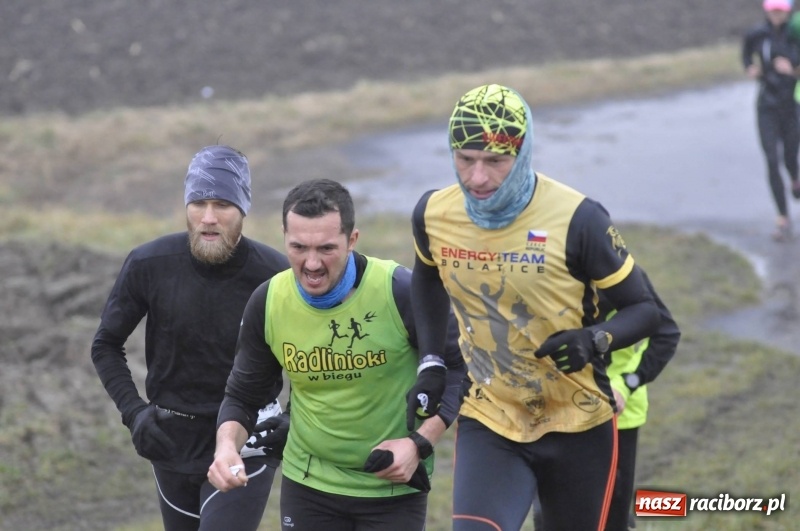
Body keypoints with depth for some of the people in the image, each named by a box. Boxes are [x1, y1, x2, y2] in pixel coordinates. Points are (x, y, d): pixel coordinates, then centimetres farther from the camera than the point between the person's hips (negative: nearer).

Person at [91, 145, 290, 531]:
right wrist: (133, 411, -9)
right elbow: (106, 345, 3)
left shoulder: (273, 275, -16)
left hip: (246, 446, -3)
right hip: (173, 442, 3)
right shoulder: (149, 264, -11)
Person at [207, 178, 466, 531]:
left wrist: (420, 443, -17)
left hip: (394, 486, -3)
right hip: (307, 485, 3)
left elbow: (458, 366, -7)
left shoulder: (401, 292, -19)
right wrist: (227, 445, -15)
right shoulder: (268, 303, -8)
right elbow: (243, 394, 4)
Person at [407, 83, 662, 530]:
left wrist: (595, 340, -30)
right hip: (488, 426, 2)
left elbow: (645, 309, -10)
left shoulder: (577, 219, -19)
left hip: (578, 428, -2)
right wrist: (431, 362, 12)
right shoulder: (434, 215, -6)